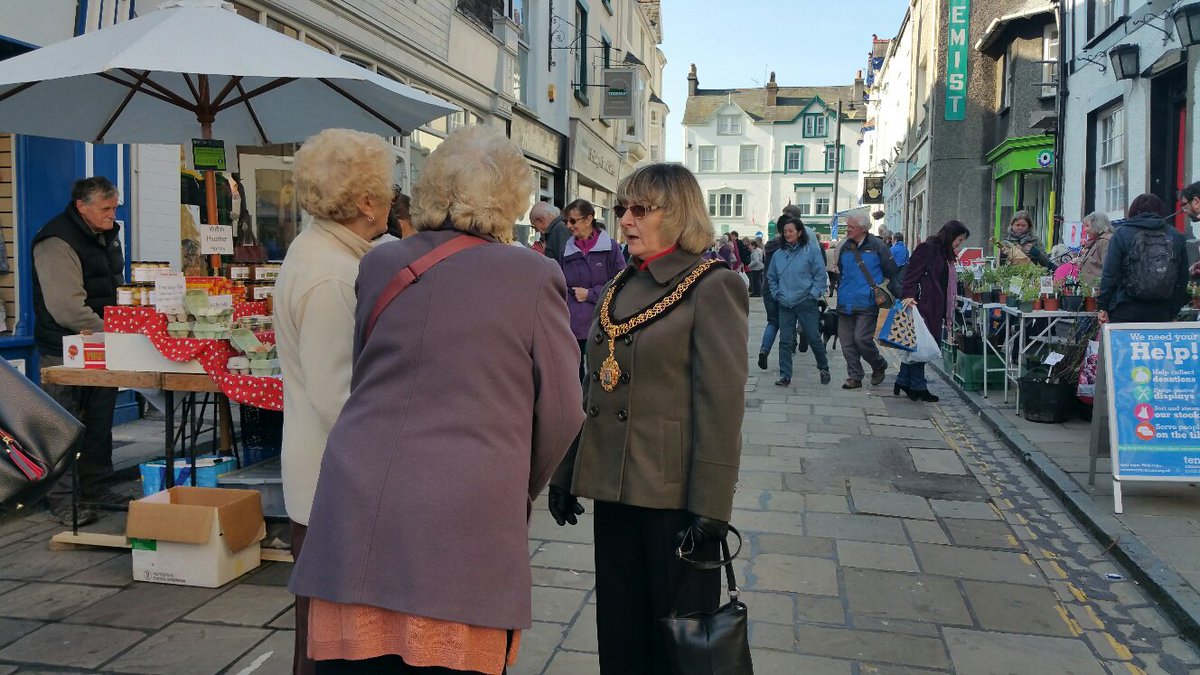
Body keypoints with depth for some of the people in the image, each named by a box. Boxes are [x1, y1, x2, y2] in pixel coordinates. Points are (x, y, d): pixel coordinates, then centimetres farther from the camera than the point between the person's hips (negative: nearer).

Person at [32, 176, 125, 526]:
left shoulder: (107, 234, 12)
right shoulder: (57, 242, -18)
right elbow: (68, 308, -26)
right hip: (66, 350, -8)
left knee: (99, 422, 14)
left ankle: (94, 487, 26)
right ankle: (61, 499, 9)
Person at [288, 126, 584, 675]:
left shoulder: (378, 265, 6)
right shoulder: (533, 276, -4)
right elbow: (562, 411, 0)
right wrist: (521, 489, 17)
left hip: (357, 512, 4)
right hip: (467, 521, -3)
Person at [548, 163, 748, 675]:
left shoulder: (712, 287, -10)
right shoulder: (620, 287, 12)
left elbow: (721, 404, -15)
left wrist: (709, 510, -18)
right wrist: (567, 473, 15)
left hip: (674, 496, -6)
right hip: (613, 488, 7)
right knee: (619, 634, 17)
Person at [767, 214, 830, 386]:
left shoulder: (811, 250, -6)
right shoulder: (779, 254, 7)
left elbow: (820, 275, -4)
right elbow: (771, 277, 19)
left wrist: (813, 295, -10)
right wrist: (777, 294, 8)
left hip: (806, 303, -3)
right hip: (785, 305, 4)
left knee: (814, 338, 5)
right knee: (785, 341, 3)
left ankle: (823, 368, 27)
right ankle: (785, 375, 10)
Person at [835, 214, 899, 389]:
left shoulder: (877, 246, -4)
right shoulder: (844, 247, 11)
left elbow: (892, 273, 2)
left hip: (867, 303, -5)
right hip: (846, 304, 5)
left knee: (861, 338, -11)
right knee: (846, 341, 3)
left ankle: (879, 366, 16)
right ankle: (854, 376, 15)